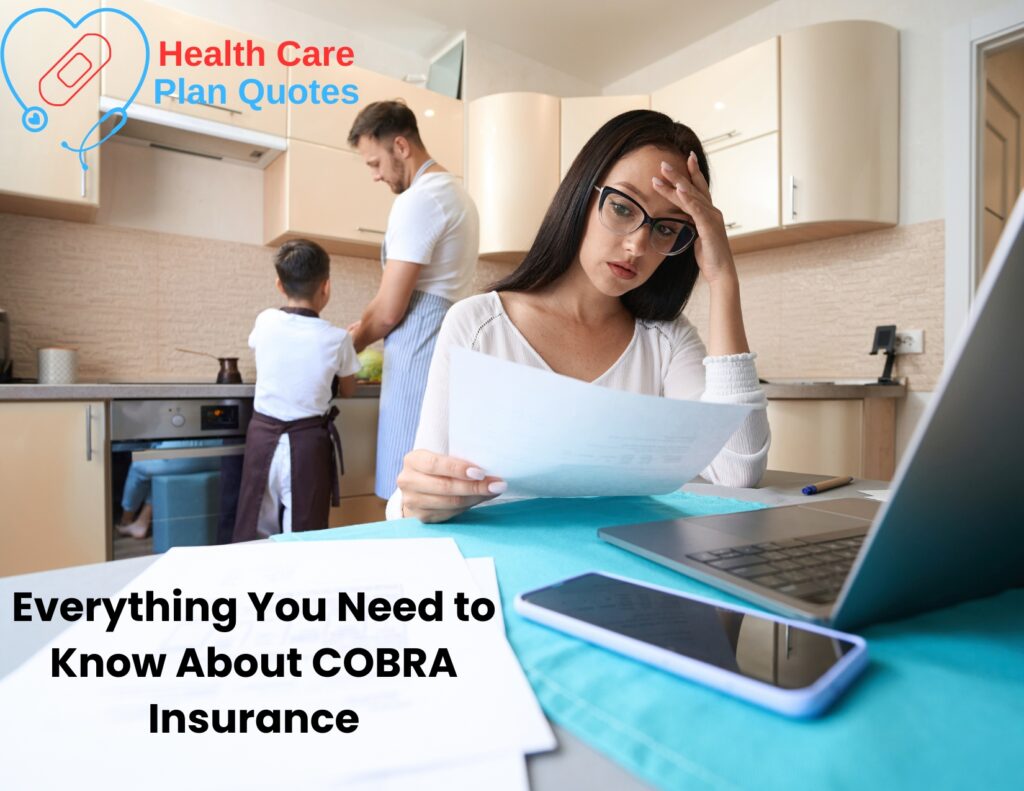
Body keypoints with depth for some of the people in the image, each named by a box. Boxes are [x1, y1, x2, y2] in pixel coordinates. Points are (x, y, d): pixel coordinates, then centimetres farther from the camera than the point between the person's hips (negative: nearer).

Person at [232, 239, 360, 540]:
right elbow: (347, 391, 8)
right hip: (308, 442, -2)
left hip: (263, 437, 3)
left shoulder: (265, 321, -2)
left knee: (256, 536, 10)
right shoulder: (337, 338, -9)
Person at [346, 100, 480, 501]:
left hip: (420, 354, -10)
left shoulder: (417, 199, -12)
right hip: (449, 346, 10)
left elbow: (389, 311, -14)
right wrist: (368, 326, 17)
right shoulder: (454, 191, 19)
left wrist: (354, 342, 5)